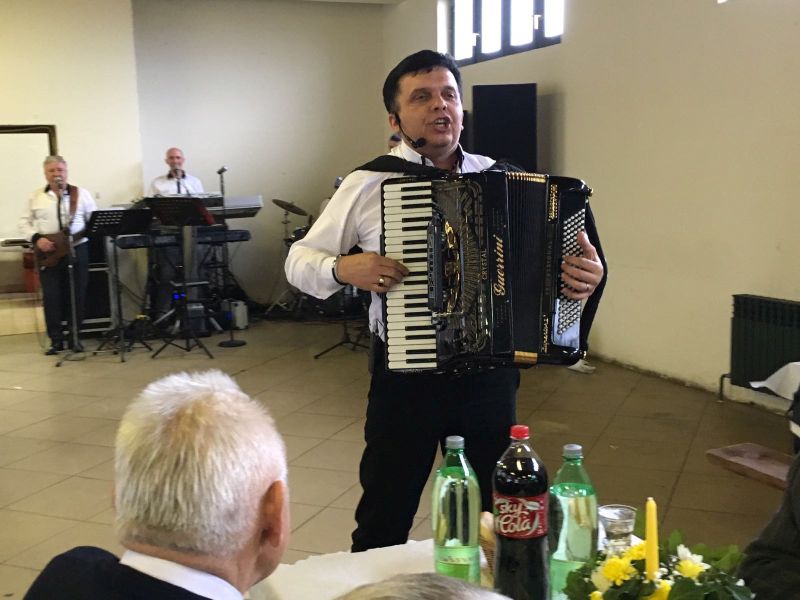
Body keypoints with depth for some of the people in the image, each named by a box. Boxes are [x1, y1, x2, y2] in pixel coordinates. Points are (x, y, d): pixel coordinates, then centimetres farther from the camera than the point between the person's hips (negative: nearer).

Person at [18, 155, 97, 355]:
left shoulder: (81, 194, 4)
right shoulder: (36, 196, 6)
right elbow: (25, 222, 6)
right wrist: (36, 238, -10)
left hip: (77, 249, 0)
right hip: (48, 253, 0)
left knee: (76, 295, 3)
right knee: (51, 297, 0)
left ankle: (74, 338, 14)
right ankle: (56, 340, 8)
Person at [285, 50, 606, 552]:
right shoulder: (368, 184, -4)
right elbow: (300, 260, 1)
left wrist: (587, 272, -13)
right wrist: (344, 269, -19)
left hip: (491, 377, 3)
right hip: (405, 376, -2)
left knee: (491, 519, 19)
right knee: (385, 520, 12)